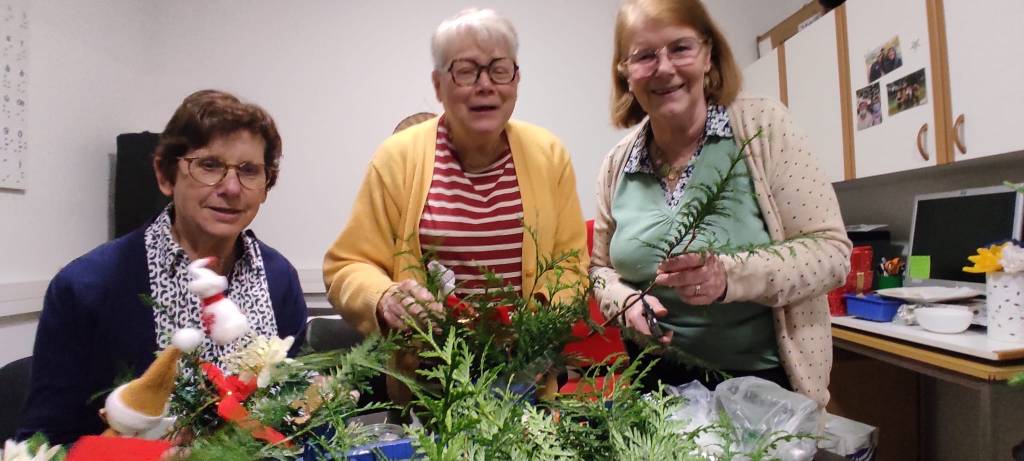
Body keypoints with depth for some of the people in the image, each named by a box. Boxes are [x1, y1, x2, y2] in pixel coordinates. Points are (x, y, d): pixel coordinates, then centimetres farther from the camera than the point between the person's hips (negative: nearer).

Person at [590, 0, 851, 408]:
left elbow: (831, 250, -13)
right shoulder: (616, 165, -2)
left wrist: (731, 277, -29)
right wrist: (626, 303, -13)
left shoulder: (763, 126, -11)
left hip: (764, 380, -2)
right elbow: (602, 267, 9)